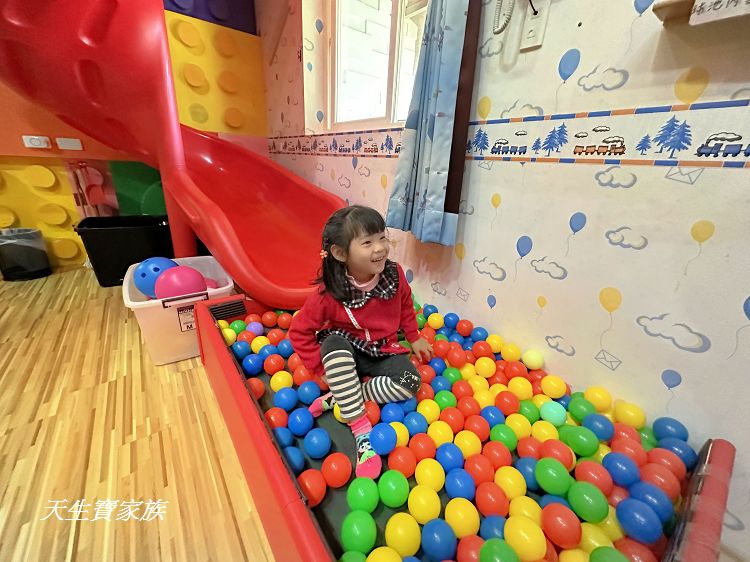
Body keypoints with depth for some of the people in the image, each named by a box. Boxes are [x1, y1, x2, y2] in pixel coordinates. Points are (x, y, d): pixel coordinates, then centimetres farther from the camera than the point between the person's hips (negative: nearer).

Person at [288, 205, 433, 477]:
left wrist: (414, 338, 9)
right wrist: (323, 367, -14)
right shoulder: (329, 293, -26)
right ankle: (362, 431, -28)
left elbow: (405, 305, 6)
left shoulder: (394, 274, -17)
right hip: (345, 352, -2)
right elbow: (299, 331, -15)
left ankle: (337, 399, -12)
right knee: (333, 343, -36)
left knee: (410, 382, -21)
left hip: (382, 350, 3)